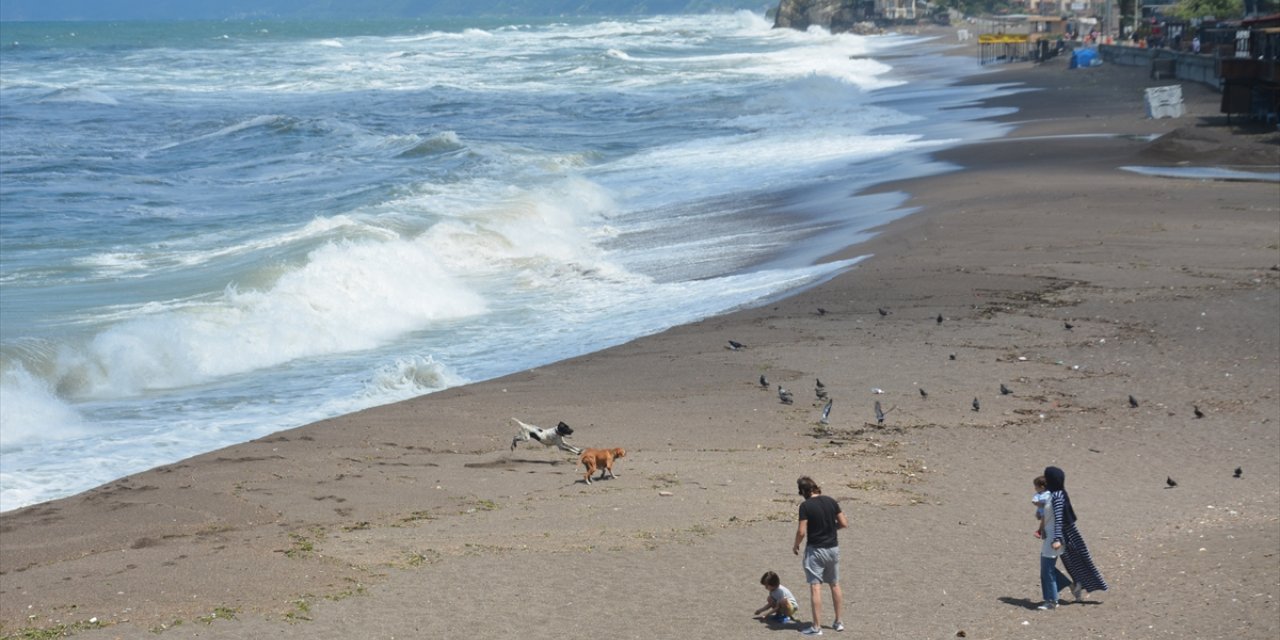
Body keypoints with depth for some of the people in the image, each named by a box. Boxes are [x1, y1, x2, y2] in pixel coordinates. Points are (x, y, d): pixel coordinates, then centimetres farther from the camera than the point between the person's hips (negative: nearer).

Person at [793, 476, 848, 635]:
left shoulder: (805, 506, -15)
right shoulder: (831, 501, -1)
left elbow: (801, 531, -17)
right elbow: (844, 523, 2)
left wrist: (796, 545, 1)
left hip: (815, 550, -5)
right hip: (833, 547, 5)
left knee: (815, 587, -3)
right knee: (835, 585, 17)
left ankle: (817, 627, -5)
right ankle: (838, 622, 25)